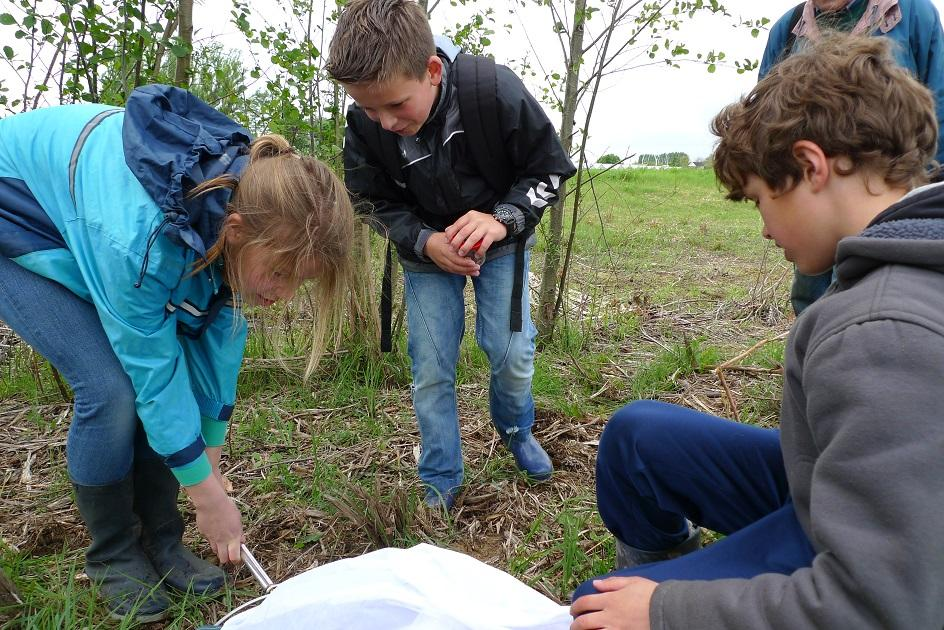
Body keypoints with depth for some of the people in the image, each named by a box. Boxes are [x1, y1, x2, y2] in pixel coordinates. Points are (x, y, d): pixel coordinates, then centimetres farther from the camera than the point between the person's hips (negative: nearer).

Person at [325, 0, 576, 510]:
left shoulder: (497, 91, -29)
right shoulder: (364, 125, -22)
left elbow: (549, 169, -15)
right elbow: (375, 202, -7)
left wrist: (503, 219, -32)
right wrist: (425, 243, -26)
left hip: (499, 241, -1)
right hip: (425, 250, 1)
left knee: (512, 352, -4)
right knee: (430, 370, 0)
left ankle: (515, 429, 31)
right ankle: (440, 483, 19)